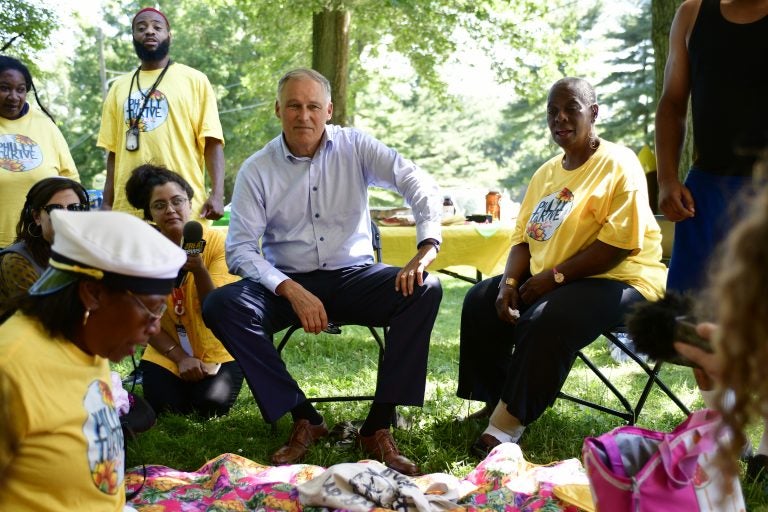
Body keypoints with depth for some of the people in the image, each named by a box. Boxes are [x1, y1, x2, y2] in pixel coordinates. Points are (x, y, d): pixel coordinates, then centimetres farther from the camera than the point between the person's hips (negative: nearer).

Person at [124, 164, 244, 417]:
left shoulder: (217, 242, -13)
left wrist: (199, 270, -33)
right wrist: (180, 357, -15)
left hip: (218, 352, -1)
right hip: (166, 354, 2)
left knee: (212, 405, -24)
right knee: (165, 405, -22)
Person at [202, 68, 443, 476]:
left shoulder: (355, 147, -1)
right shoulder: (256, 170, -3)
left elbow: (420, 184, -9)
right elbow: (240, 249, -9)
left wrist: (426, 250, -25)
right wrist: (293, 293, -24)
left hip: (353, 275, 0)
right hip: (285, 281, 0)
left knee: (425, 291, -26)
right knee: (220, 305, -27)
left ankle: (378, 427, -22)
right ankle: (303, 419, -18)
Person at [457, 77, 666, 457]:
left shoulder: (618, 165, -11)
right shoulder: (546, 173, 14)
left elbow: (619, 244, -20)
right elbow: (522, 238, 13)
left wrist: (554, 276, -21)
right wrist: (509, 283, -7)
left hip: (619, 280, -8)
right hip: (548, 280, 9)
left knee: (545, 321, -33)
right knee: (480, 301, -4)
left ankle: (506, 428, -23)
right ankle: (493, 401, 2)